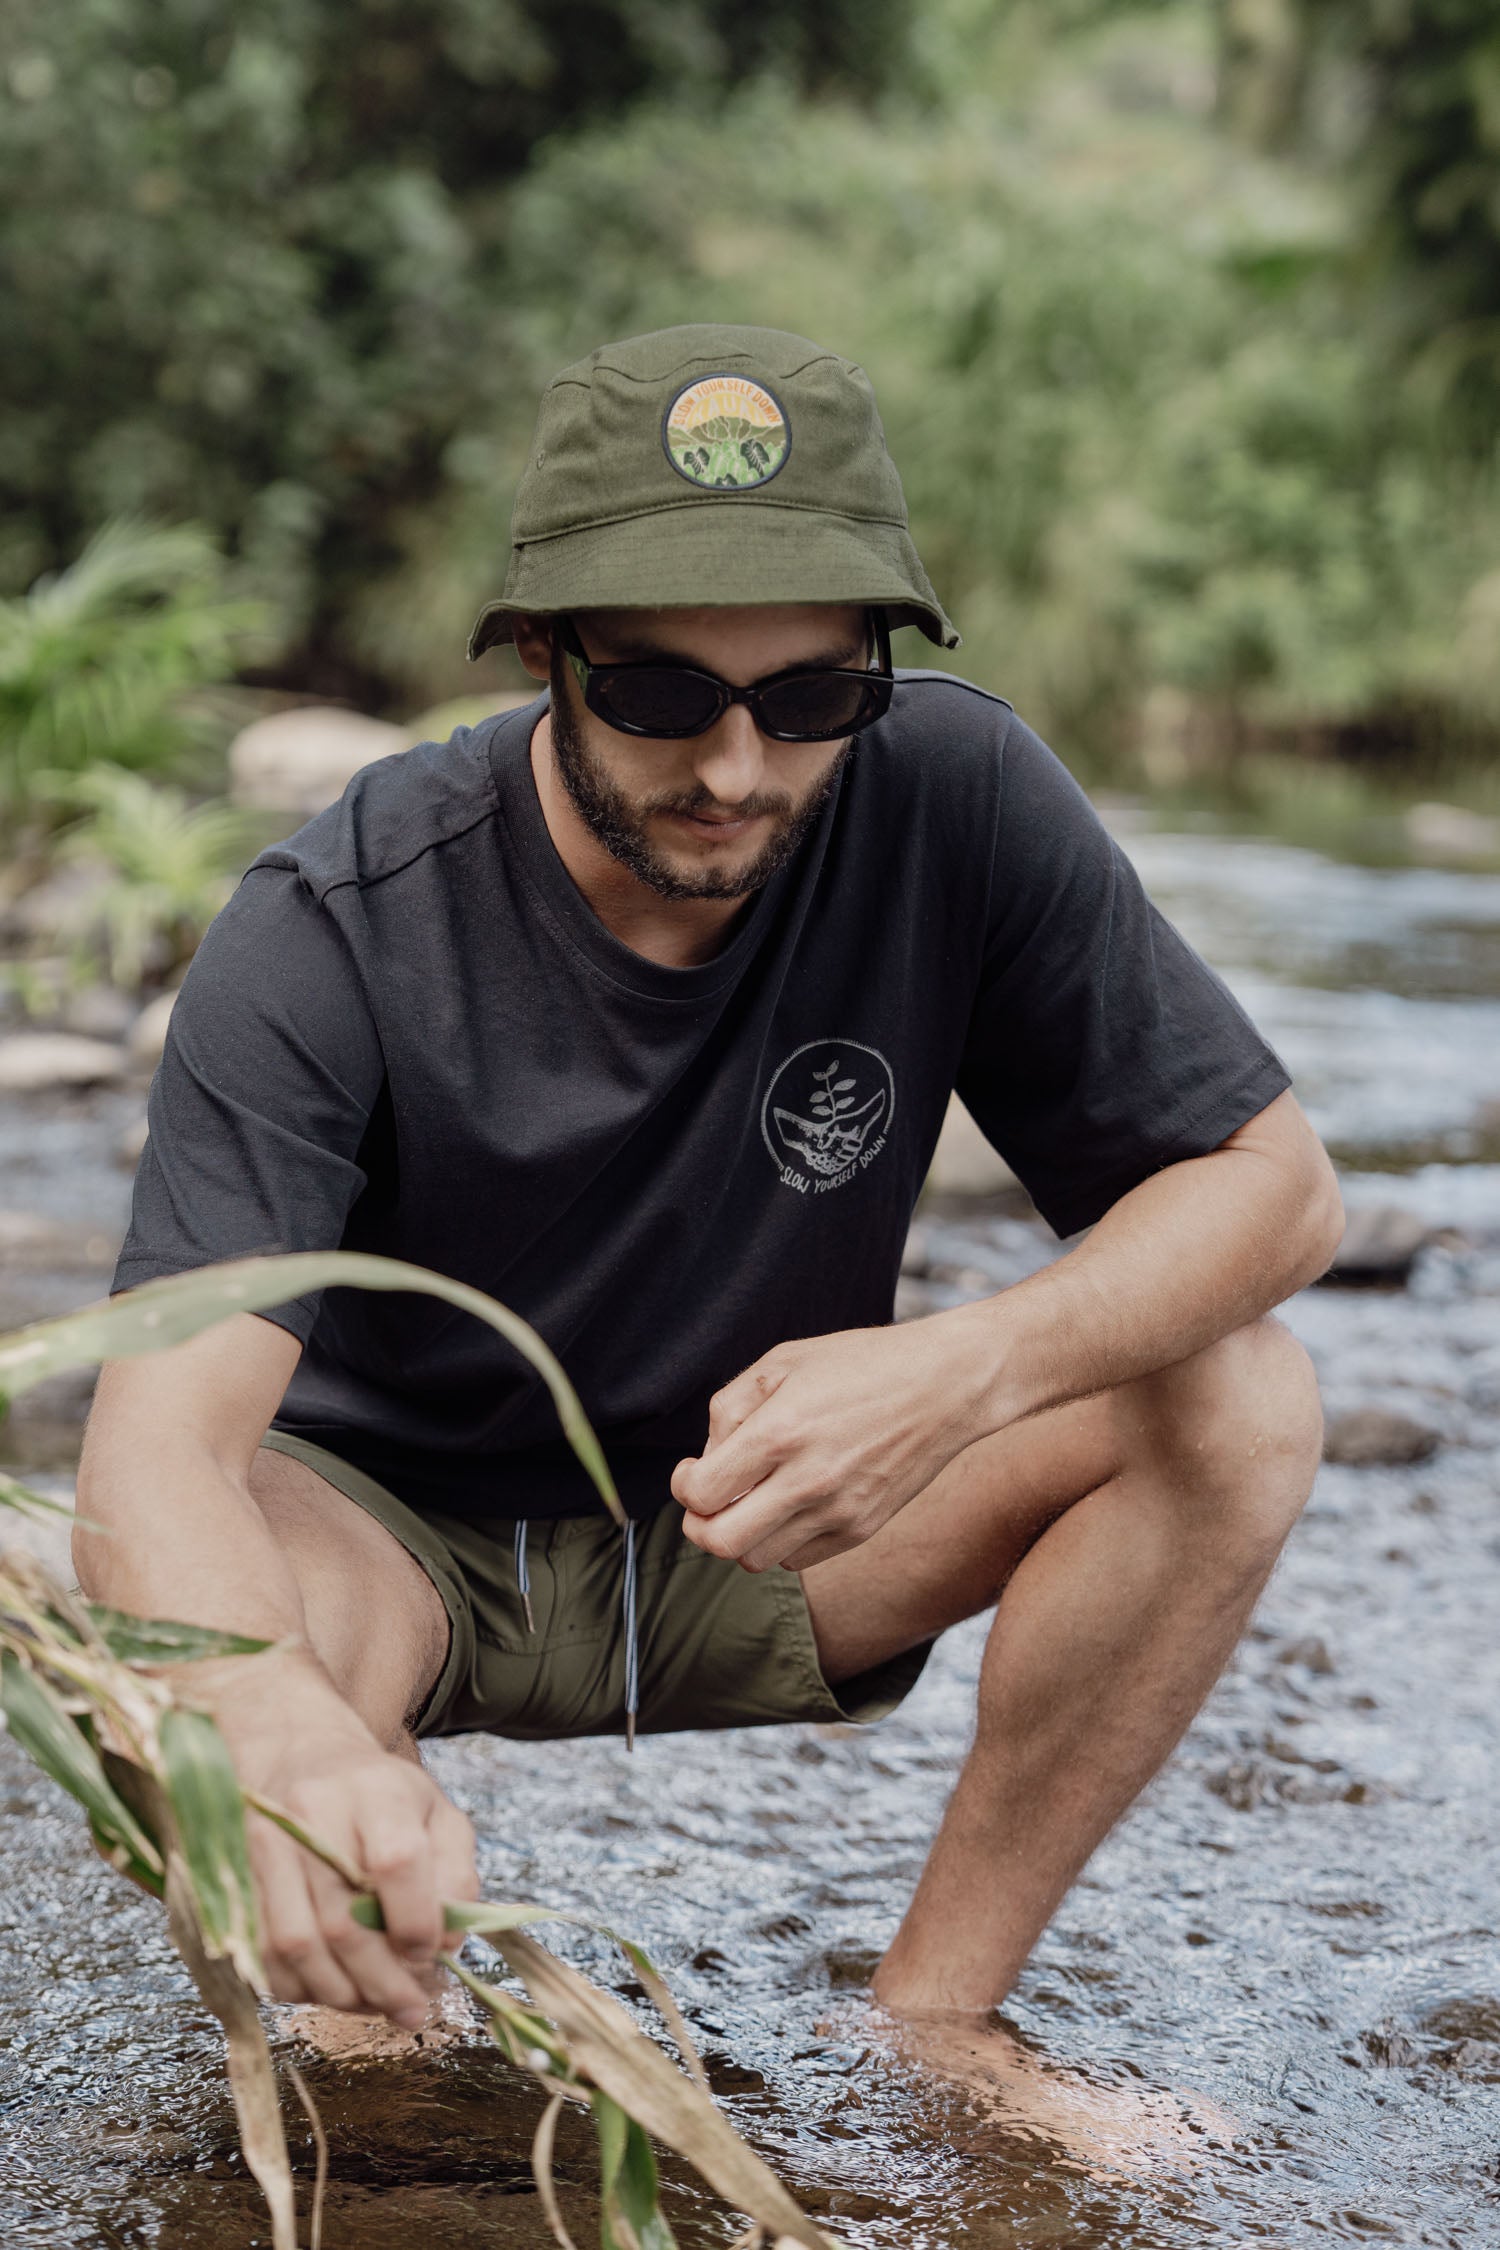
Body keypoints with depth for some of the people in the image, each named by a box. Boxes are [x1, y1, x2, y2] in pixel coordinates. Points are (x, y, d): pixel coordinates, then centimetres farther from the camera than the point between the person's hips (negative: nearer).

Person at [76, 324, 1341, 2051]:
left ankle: (928, 2024, -10)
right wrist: (290, 1731, -61)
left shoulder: (956, 799, -19)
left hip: (754, 1538, 3)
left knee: (1238, 1405, -20)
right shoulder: (333, 931, -26)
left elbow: (1272, 1181, -13)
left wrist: (965, 1371, -34)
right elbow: (155, 1438, -36)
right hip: (397, 1536, -2)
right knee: (159, 1588, -36)